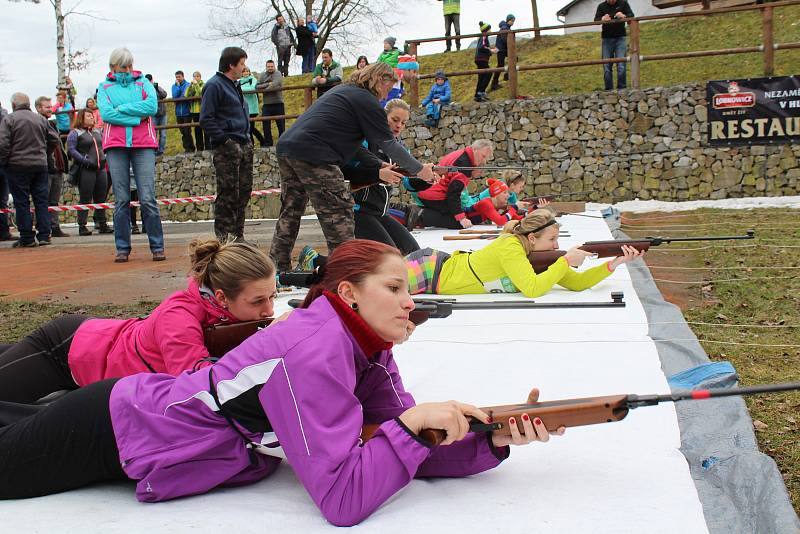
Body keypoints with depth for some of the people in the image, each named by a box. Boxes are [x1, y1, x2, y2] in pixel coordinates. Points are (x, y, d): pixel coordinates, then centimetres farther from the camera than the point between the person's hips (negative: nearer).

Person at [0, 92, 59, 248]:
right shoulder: (40, 119, 8)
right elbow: (54, 139, 12)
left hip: (18, 166, -4)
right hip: (40, 165, 4)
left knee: (21, 202, 2)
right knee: (41, 200, 8)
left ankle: (27, 238, 2)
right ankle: (44, 236, 8)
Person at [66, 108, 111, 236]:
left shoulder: (97, 132, 19)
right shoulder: (75, 133, -1)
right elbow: (71, 150, -10)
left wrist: (104, 158, 11)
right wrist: (85, 161, -18)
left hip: (100, 169, 6)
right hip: (85, 170, -6)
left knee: (101, 198, 7)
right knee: (85, 199, -5)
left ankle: (102, 224, 13)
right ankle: (82, 226, -1)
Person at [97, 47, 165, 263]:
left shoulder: (143, 82, 15)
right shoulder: (104, 87, 14)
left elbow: (152, 106, -4)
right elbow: (106, 113, -4)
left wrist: (121, 108, -5)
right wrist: (137, 117, -7)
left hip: (143, 144, -1)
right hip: (116, 145, 1)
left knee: (148, 198, -8)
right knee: (121, 200, 1)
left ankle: (157, 247, -2)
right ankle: (122, 249, 7)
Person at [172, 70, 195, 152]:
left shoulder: (187, 85, -4)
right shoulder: (174, 86, 9)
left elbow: (186, 95, -16)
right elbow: (174, 95, -7)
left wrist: (178, 98, -9)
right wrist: (178, 85, -8)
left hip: (186, 112, -5)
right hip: (178, 113, 5)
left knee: (187, 131, -6)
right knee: (183, 132, 9)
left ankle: (190, 148, 4)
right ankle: (187, 147, 16)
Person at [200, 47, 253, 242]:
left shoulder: (234, 85, 19)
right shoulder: (215, 85, -10)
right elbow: (206, 119, -14)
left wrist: (247, 137, 17)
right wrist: (224, 139, -18)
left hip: (244, 145, 9)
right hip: (227, 147, -9)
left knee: (244, 191, 11)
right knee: (228, 194, -6)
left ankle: (238, 236, 19)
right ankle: (223, 238, 0)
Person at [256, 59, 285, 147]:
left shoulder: (278, 74, 0)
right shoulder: (262, 75, 10)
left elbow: (275, 85, -17)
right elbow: (257, 86, -2)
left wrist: (264, 89, -7)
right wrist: (268, 84, -13)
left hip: (278, 104, -3)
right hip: (266, 104, 3)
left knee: (281, 125, 2)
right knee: (266, 126, 3)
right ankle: (267, 144, 10)